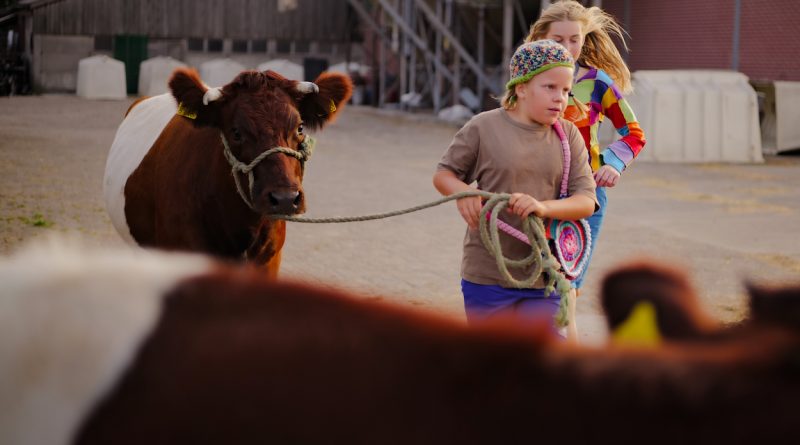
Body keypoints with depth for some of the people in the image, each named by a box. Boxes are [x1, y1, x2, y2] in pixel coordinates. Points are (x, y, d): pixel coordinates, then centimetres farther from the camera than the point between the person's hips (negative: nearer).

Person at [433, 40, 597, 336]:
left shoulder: (568, 135, 3)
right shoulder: (483, 128, -4)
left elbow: (586, 201, -3)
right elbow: (442, 175, 6)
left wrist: (544, 207, -23)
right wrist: (462, 192, -18)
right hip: (487, 276, -2)